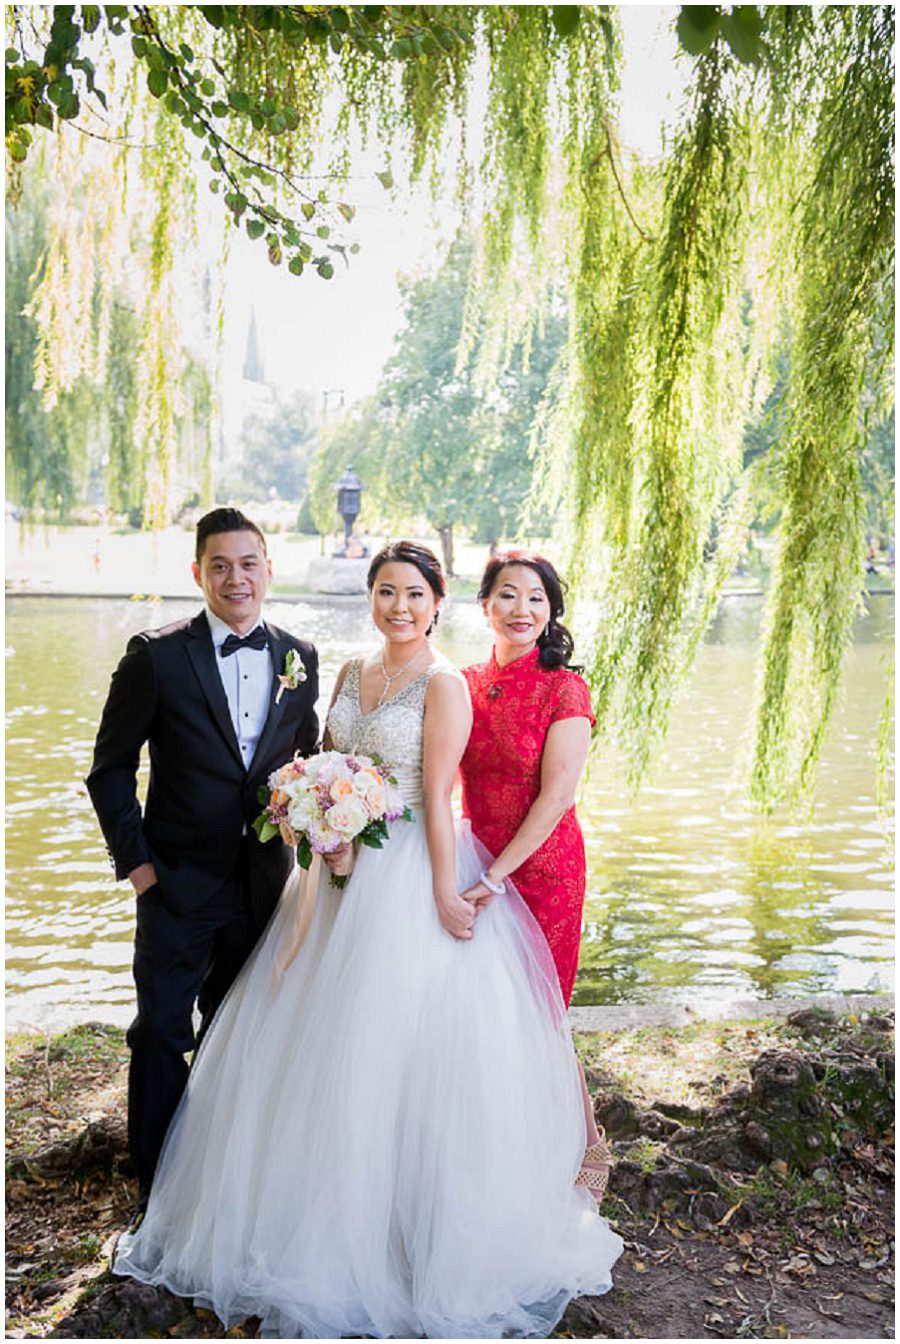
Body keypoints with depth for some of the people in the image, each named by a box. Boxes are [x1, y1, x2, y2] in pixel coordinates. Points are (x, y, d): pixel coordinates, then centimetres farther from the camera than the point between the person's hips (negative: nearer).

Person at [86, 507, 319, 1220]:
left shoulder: (299, 657, 2)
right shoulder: (157, 655, -9)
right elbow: (112, 765, -4)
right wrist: (134, 860, -8)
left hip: (262, 883, 4)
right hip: (178, 880, -3)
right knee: (162, 1032, 3)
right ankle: (159, 1191, 21)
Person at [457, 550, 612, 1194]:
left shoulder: (564, 689, -11)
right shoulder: (465, 683, 3)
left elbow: (556, 794, -16)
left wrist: (497, 875, -19)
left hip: (542, 864, -5)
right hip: (478, 863, 5)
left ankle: (589, 1145, 26)